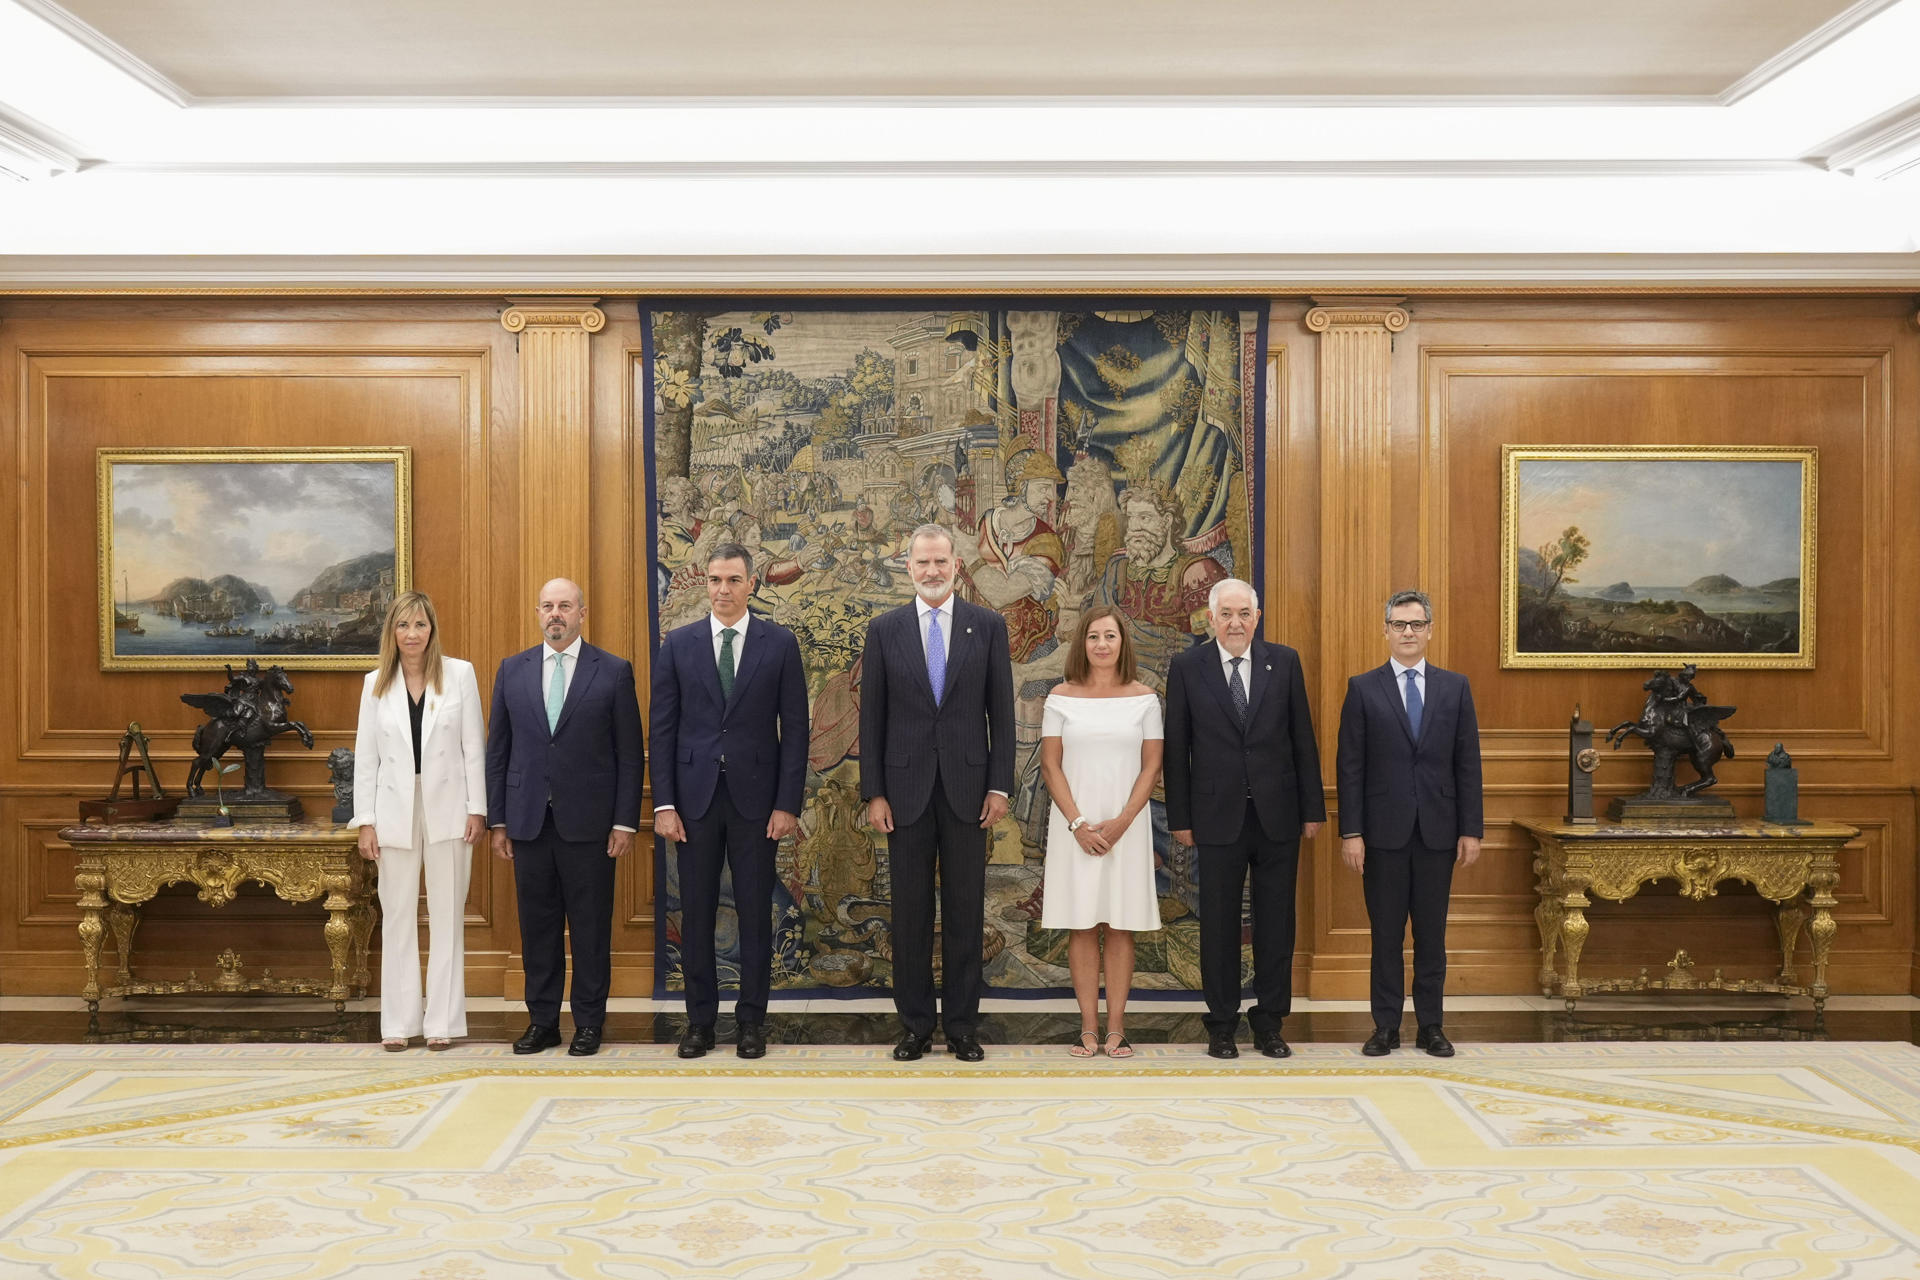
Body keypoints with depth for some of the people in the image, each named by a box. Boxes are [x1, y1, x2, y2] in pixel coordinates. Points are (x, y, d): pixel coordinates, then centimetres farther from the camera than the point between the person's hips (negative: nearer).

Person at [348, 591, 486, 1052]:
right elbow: (365, 755, 5)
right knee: (397, 918, 6)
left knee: (446, 916, 4)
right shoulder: (375, 683, 5)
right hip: (396, 810, 2)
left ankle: (442, 1021, 11)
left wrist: (477, 808, -5)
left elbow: (473, 745, -1)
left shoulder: (460, 674, -1)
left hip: (447, 809, -2)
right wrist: (365, 821, 0)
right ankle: (399, 1022, 14)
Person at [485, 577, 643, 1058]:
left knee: (590, 927, 4)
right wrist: (497, 820, 5)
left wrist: (625, 821, -6)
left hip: (588, 822, -3)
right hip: (529, 821, 3)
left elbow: (629, 753, -1)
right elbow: (497, 750, 10)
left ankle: (589, 1022, 15)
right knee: (537, 926, 9)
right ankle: (542, 1021, 20)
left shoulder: (614, 671, 0)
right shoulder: (512, 670, 8)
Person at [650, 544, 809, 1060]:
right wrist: (663, 803, -3)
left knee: (755, 913, 5)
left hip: (756, 798, -1)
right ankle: (700, 1017, 19)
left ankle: (752, 1019, 17)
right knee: (696, 914, 7)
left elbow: (794, 728, 0)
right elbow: (663, 729, 3)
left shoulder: (780, 643, 1)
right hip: (694, 797, 1)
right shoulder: (678, 644, 4)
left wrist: (788, 803, -6)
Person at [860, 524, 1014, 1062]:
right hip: (906, 787, 0)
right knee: (910, 911, 7)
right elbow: (872, 716, 3)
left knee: (965, 910, 6)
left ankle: (962, 1024, 17)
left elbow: (1001, 711, 3)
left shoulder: (988, 626, 3)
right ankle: (915, 1022, 18)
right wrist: (873, 792, -2)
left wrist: (1000, 785, -3)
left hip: (966, 787, 0)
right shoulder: (884, 629, 4)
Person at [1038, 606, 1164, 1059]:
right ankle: (1088, 1026, 9)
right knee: (1081, 925, 2)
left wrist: (1121, 822, -10)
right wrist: (1078, 824, -10)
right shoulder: (1061, 698, 2)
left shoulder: (1144, 698, 2)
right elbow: (1051, 765, 0)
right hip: (1074, 824, 0)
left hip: (1127, 823, 0)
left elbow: (1151, 767, 1)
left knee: (1121, 926, 4)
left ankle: (1116, 1026, 9)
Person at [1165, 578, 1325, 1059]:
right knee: (1219, 922, 7)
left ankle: (1269, 1021, 21)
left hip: (1278, 815, 1)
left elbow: (1302, 739, 5)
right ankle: (1222, 1023, 19)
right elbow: (1176, 748, 1)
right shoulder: (1187, 668, -1)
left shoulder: (1284, 662, 3)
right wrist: (1180, 817, -2)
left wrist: (1313, 808, 2)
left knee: (1275, 921, 8)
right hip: (1218, 816, -1)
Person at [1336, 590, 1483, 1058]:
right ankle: (1386, 1026, 13)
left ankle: (1430, 1025, 18)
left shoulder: (1455, 687, 7)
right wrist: (1350, 832, -7)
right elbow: (1349, 766, -1)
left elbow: (1468, 763, 5)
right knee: (1386, 934, 5)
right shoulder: (1363, 688, 1)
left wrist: (1471, 829, 0)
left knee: (1432, 933, 8)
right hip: (1384, 830, -1)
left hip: (1438, 830, 1)